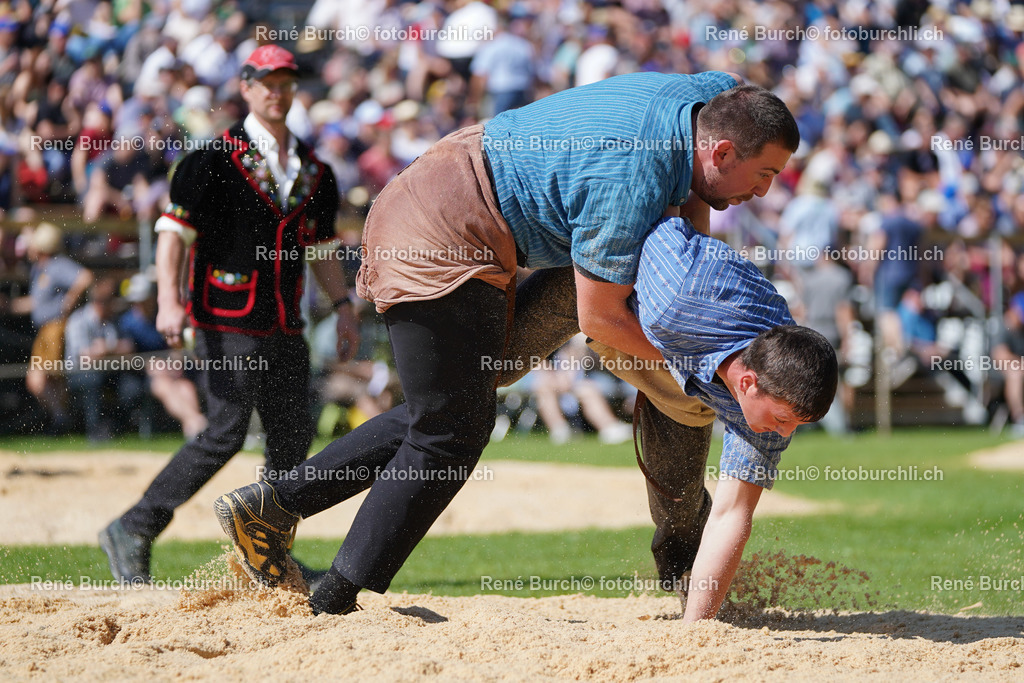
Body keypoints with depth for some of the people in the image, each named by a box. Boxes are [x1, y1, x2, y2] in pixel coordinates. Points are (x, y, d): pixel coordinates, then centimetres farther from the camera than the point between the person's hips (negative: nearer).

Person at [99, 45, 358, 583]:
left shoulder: (313, 170, 15)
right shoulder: (216, 159, -6)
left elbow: (319, 248, 23)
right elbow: (174, 231, -11)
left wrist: (343, 305, 11)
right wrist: (169, 301, -23)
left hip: (285, 327, 7)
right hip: (229, 324, -7)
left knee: (294, 437, 4)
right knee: (227, 432, -13)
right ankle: (132, 532, -6)